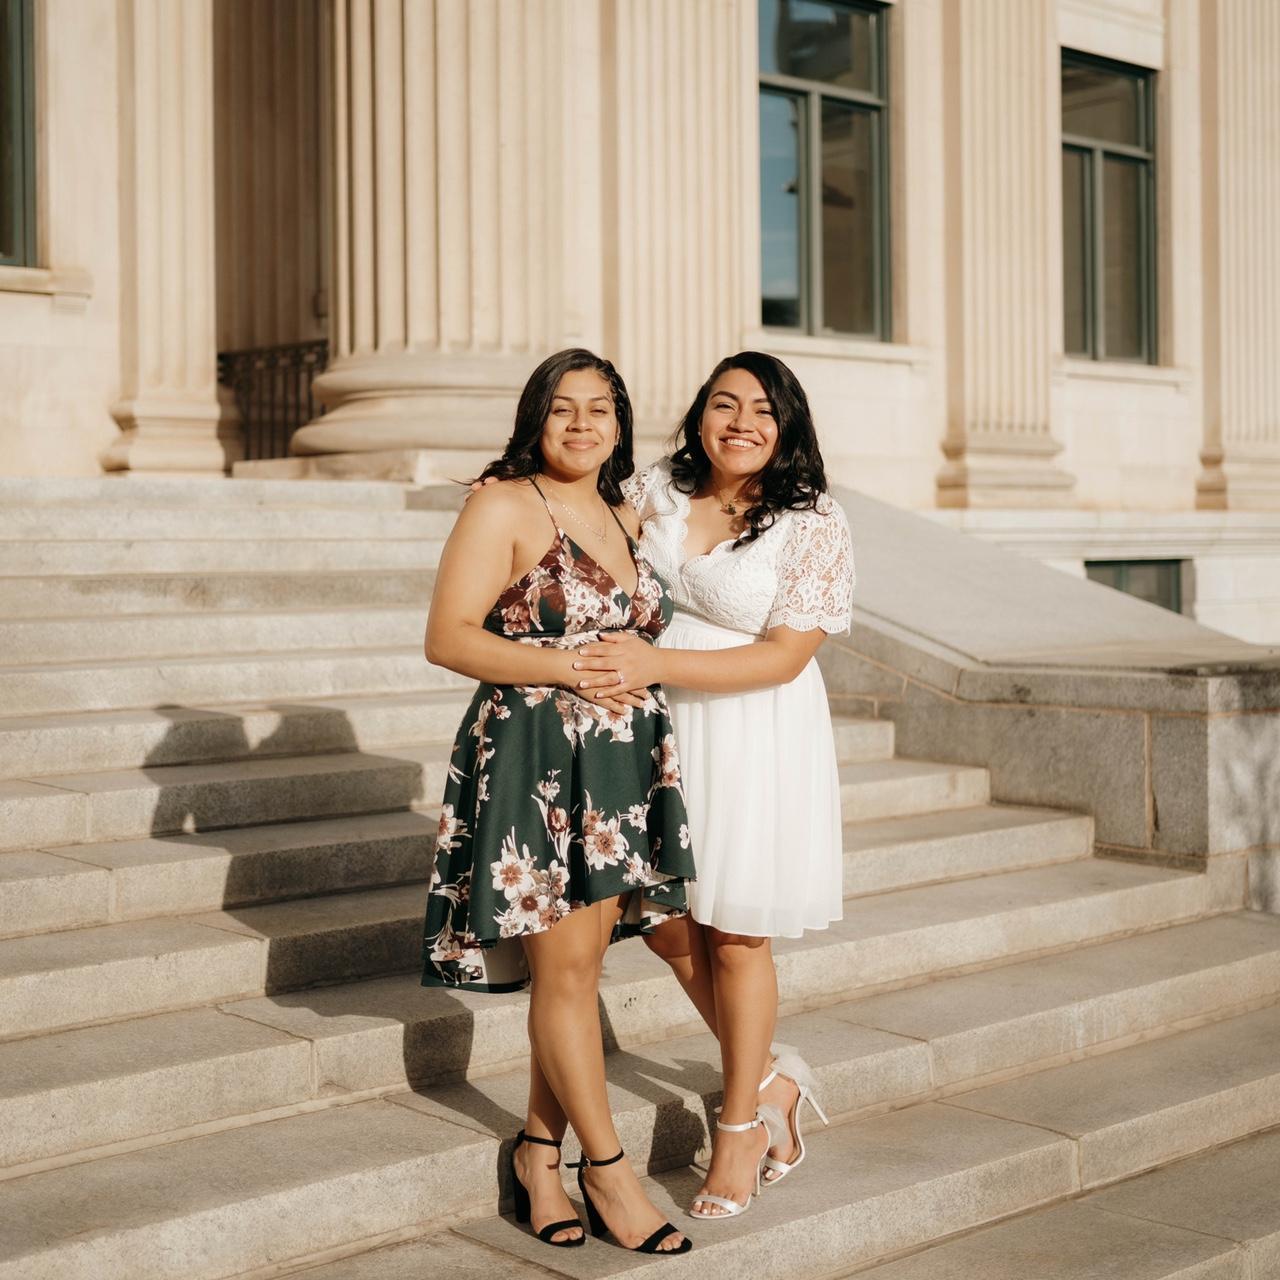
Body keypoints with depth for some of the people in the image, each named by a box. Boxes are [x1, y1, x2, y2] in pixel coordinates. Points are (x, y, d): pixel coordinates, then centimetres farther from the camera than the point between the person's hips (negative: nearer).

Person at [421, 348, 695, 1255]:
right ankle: (607, 1166, 11)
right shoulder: (503, 508, -5)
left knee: (582, 962, 9)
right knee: (564, 967, -1)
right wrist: (571, 668, -18)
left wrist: (639, 666, 9)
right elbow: (448, 638, -12)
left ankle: (540, 1148, 23)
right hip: (534, 761, -7)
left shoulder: (626, 518, 16)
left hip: (622, 764, 7)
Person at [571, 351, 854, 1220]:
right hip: (663, 730, 5)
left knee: (735, 938, 4)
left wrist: (656, 663, -25)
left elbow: (783, 658, -17)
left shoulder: (815, 527, -11)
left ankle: (739, 1125, 25)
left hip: (757, 738, -5)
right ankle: (772, 1080, 34)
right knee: (668, 926, 11)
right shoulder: (653, 493, 1)